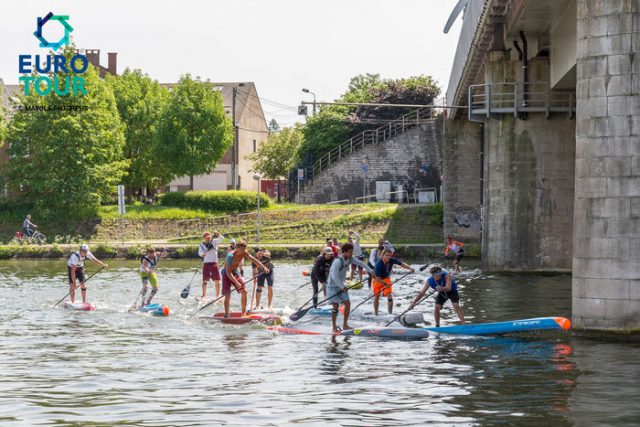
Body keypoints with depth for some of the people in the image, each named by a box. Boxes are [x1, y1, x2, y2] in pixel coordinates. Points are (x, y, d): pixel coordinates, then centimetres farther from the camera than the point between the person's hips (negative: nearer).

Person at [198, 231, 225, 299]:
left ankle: (217, 296, 5)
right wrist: (202, 254, -32)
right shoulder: (201, 244, 4)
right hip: (206, 263, 0)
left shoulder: (214, 242, 2)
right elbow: (199, 252, -9)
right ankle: (204, 296, 1)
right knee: (205, 280, -2)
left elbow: (222, 238, -11)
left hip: (214, 263, 0)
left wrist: (218, 234, -31)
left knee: (217, 281, -1)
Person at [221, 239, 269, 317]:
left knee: (244, 291, -4)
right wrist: (236, 283, -37)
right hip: (226, 274, -6)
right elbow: (228, 272, -32)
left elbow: (254, 260, -8)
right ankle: (226, 314, -8)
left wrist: (263, 267, -21)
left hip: (236, 273, 6)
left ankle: (244, 313, 3)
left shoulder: (244, 253, -11)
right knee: (227, 294, -15)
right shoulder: (230, 256, -31)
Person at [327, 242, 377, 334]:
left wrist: (371, 271, -3)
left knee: (347, 304, 2)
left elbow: (361, 263, 8)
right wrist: (343, 287, -30)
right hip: (332, 286, -8)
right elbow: (334, 276, -31)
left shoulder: (350, 259, -1)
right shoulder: (338, 261, -26)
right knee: (336, 306, -11)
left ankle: (345, 325, 13)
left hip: (341, 286, 8)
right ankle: (334, 328, -4)